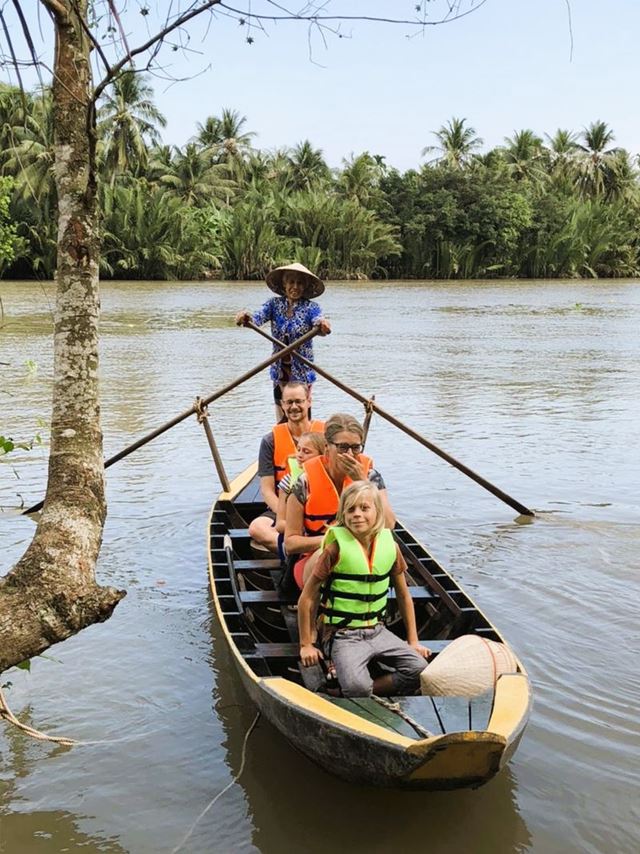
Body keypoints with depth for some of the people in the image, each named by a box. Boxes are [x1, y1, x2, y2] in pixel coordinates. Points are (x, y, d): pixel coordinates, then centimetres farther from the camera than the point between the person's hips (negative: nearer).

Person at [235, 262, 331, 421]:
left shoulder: (311, 307, -6)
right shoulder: (274, 304, 1)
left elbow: (317, 320, -26)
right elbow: (259, 316, -16)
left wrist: (322, 324, -51)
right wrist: (246, 317, -40)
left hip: (301, 372, -3)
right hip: (280, 371, 3)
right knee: (282, 421, 9)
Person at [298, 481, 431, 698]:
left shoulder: (390, 546, 1)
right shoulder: (336, 548, -12)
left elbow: (403, 595, 12)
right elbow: (307, 599, -7)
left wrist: (413, 641, 13)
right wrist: (306, 645, -6)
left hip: (378, 631, 5)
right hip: (343, 635, -5)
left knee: (420, 670, -14)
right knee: (356, 687, -30)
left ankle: (367, 691, -2)